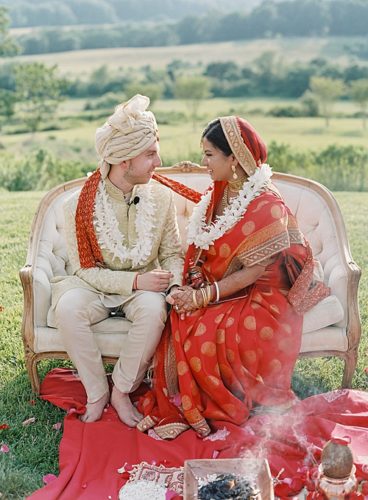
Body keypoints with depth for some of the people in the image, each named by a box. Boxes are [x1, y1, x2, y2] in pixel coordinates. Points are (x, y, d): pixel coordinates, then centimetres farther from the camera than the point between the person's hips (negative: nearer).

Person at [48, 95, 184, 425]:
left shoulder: (161, 196, -5)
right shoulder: (79, 205, -13)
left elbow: (172, 253, 2)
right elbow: (83, 270, -12)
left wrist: (176, 286, -20)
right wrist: (135, 280, -24)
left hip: (144, 287, 1)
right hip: (93, 285, -1)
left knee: (154, 308, -34)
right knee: (67, 308, -33)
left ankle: (122, 391, -11)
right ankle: (96, 392, -10)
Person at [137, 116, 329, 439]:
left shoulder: (268, 207, -18)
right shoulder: (218, 195, 6)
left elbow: (251, 273, -19)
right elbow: (201, 251, 8)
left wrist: (203, 296, -21)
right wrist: (192, 287, -10)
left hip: (259, 298, -6)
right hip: (219, 292, 6)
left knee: (207, 333, -29)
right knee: (178, 324, -22)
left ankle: (227, 411, -4)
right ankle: (181, 408, -8)